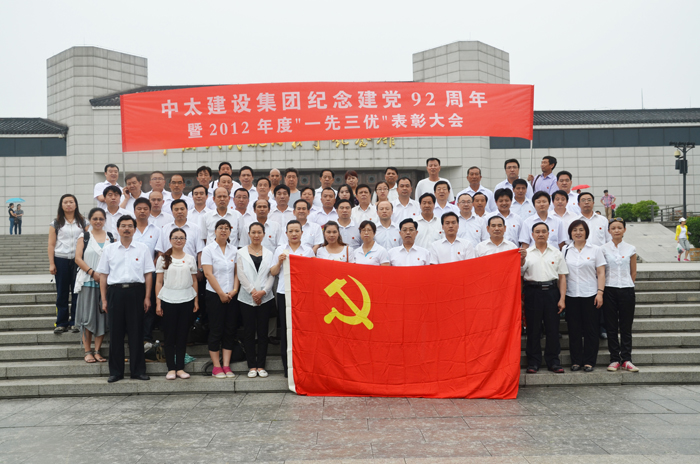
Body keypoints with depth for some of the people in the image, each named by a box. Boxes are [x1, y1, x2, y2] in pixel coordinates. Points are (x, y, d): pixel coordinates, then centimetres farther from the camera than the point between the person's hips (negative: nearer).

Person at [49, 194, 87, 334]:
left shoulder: (82, 222, 9)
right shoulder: (56, 223, 8)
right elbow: (51, 244, 5)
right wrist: (51, 264, -2)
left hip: (78, 259, 0)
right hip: (61, 260, 0)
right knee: (62, 292, 3)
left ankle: (75, 322, 7)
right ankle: (61, 323, 9)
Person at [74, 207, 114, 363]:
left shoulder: (111, 237, 11)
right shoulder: (84, 236, 6)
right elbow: (78, 258, -2)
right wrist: (92, 272, -13)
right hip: (88, 282, -2)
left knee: (102, 316, 2)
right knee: (87, 316, -2)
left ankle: (97, 351, 10)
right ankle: (88, 351, 5)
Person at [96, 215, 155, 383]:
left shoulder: (142, 249, 8)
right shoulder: (109, 249, 10)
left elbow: (148, 274, 6)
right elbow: (103, 275, 9)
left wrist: (147, 297, -1)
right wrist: (104, 299, 4)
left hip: (136, 290, -1)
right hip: (115, 291, 1)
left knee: (136, 332, 2)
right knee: (115, 332, 4)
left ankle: (138, 370, 10)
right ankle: (116, 371, 13)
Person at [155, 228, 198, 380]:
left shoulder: (190, 259, 9)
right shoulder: (163, 259, 4)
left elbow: (194, 281, 11)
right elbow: (159, 282, 3)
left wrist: (196, 300, 6)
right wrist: (158, 302, -3)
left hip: (186, 300, 1)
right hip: (168, 300, -1)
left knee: (183, 335, 4)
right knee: (169, 335, 2)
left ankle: (180, 368, 12)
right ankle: (171, 368, 10)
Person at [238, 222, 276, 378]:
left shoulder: (269, 253, 9)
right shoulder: (241, 252, 6)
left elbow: (272, 275, 2)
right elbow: (241, 274, -2)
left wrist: (263, 291, -12)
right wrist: (252, 291, -11)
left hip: (265, 298, 1)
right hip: (247, 298, -1)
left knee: (263, 332, 3)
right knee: (249, 332, 2)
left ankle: (261, 365, 10)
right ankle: (252, 366, 10)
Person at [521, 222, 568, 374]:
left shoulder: (556, 252, 10)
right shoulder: (527, 253, 7)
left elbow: (562, 276, 8)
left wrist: (562, 298, 1)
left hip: (551, 291, 1)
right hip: (533, 292, -1)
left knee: (553, 327, 3)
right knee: (533, 328, 2)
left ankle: (553, 361, 14)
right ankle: (533, 362, 11)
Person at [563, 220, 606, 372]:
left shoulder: (595, 250, 4)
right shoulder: (565, 250, 9)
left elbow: (601, 273, 1)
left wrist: (600, 292, -8)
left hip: (590, 295, -1)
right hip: (571, 295, 2)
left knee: (591, 329, 2)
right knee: (574, 329, 4)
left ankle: (589, 361, 11)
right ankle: (576, 361, 13)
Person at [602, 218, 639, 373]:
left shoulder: (631, 249, 5)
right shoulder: (603, 249, 2)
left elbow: (633, 273, 10)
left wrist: (626, 285, 9)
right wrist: (602, 288, 2)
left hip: (627, 290, 1)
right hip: (609, 290, -1)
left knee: (626, 326, 3)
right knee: (611, 326, 2)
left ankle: (626, 360, 10)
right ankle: (614, 359, 9)